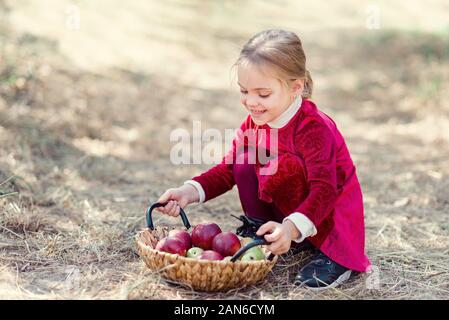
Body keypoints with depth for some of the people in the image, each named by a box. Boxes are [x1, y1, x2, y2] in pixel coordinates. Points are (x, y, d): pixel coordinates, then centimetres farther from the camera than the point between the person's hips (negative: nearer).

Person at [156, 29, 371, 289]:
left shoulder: (314, 129, -28)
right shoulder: (254, 123, -5)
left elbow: (324, 191, -36)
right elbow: (228, 169, -2)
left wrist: (291, 228, -52)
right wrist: (191, 191, -19)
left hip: (329, 216, -6)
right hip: (283, 213, 6)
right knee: (244, 161, -8)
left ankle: (335, 254, -16)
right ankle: (262, 235, 5)